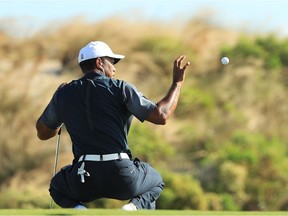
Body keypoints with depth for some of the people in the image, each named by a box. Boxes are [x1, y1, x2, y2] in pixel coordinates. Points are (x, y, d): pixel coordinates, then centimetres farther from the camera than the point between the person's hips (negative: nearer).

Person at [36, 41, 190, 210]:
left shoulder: (64, 94, 8)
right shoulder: (121, 89, -1)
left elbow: (42, 133, 22)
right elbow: (161, 116, -8)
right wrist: (177, 82, 5)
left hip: (85, 179, 1)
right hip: (123, 177, -1)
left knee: (57, 186, 35)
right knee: (156, 182, 31)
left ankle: (78, 209, -1)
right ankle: (134, 207, -4)